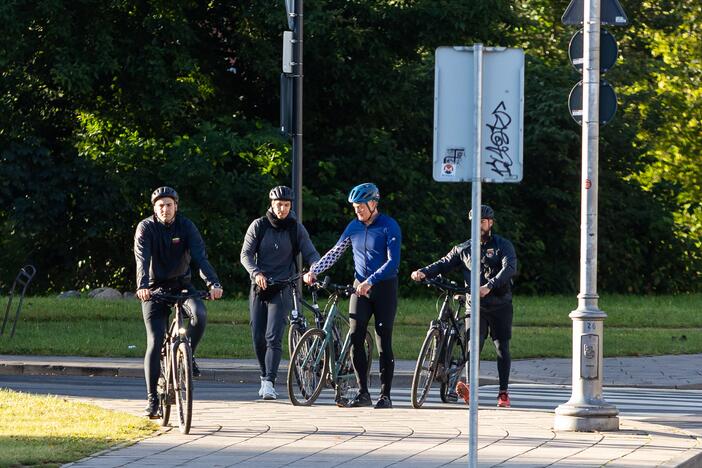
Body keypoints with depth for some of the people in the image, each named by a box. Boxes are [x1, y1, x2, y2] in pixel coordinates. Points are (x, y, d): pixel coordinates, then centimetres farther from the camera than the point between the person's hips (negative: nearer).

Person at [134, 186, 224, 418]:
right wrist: (142, 286, -44)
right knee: (155, 342, -10)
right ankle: (152, 399, -5)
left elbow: (200, 256, -20)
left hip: (181, 284, 1)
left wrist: (213, 283, -36)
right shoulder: (146, 228, -11)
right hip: (155, 288, -1)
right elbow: (142, 259, -26)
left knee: (199, 314, -30)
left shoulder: (186, 226, -7)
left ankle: (188, 355, -3)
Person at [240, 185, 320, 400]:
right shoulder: (259, 226, 1)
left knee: (273, 337, -15)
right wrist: (256, 273, -23)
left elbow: (310, 253, -2)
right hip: (259, 287, 2)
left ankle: (269, 383, -20)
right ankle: (265, 376, 24)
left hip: (282, 289, -2)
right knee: (258, 338, 4)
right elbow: (246, 254, -3)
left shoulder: (296, 228, 1)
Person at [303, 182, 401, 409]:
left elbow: (393, 261, -17)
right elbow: (335, 252, 14)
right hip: (360, 288, 5)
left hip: (384, 288, -5)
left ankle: (385, 395, 2)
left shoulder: (389, 227, -9)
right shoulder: (354, 226, 8)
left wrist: (370, 281, -26)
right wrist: (314, 271, 2)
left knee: (384, 342, -3)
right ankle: (363, 393, 2)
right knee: (355, 339, -4)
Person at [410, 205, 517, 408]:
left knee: (502, 348, -1)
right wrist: (424, 272, -15)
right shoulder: (464, 249, 12)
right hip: (475, 305, 1)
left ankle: (503, 393, 7)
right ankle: (470, 389, -27)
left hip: (500, 305, -1)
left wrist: (489, 286, -31)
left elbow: (510, 268, -16)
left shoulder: (503, 246, 1)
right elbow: (444, 263, 6)